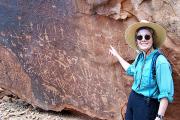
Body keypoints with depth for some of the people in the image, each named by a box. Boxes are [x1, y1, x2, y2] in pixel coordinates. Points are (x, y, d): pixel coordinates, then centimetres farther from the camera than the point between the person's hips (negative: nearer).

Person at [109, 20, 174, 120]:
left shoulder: (160, 61, -23)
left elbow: (166, 93, -24)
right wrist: (117, 55, 30)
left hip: (148, 104, -7)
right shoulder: (140, 56, 0)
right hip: (132, 99, 7)